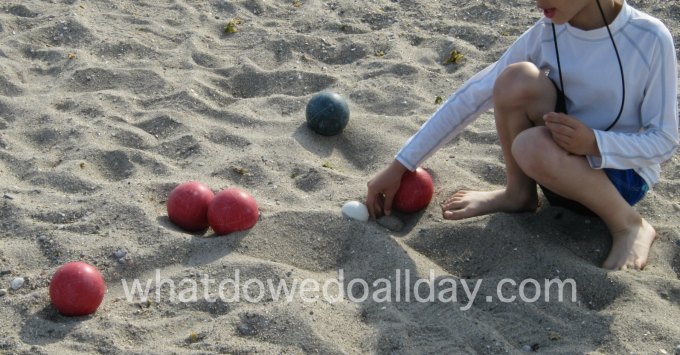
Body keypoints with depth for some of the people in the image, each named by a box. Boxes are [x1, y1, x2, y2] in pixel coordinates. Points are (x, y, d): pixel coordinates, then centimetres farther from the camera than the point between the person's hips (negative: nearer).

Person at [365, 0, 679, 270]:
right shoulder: (546, 33, -11)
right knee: (517, 80, -26)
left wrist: (594, 142, -33)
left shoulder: (649, 39, -21)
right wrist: (400, 166, -13)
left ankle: (629, 225, -11)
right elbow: (472, 97, -10)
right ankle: (519, 195, -2)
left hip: (623, 174, -4)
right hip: (564, 165, 4)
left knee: (533, 147, -36)